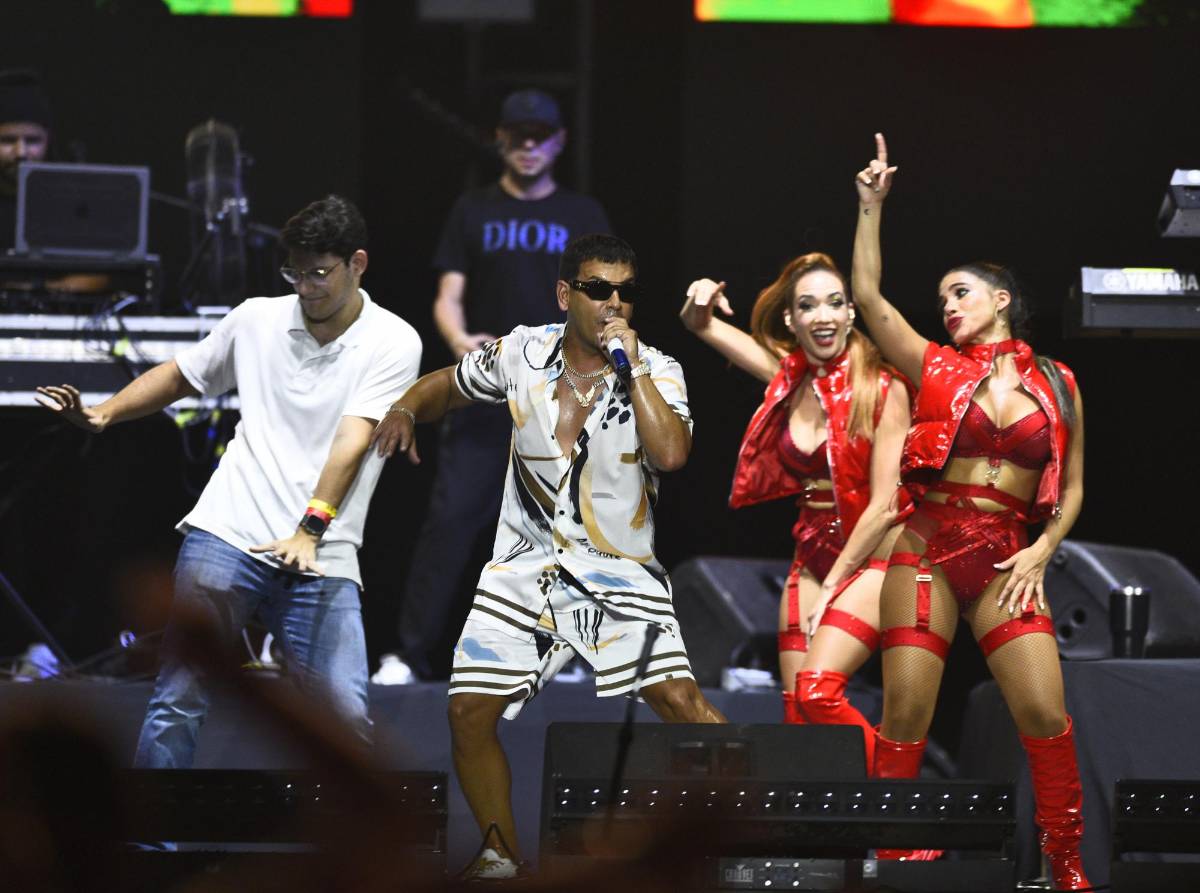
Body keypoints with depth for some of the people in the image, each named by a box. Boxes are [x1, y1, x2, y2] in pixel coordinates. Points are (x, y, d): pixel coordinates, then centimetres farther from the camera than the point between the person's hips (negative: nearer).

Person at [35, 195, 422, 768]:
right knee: (178, 699, -6)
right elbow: (178, 376, 24)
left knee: (349, 716, -12)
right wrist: (102, 415, 9)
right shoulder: (257, 319, 9)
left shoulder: (393, 344, -1)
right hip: (226, 535, 2)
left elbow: (353, 442, -13)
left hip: (321, 558, -2)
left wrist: (310, 530, -24)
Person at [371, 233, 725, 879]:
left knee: (680, 699, -17)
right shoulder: (523, 353, 0)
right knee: (470, 712, -4)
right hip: (522, 569, 3)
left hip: (620, 571, -3)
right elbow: (448, 385, 18)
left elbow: (671, 453, -26)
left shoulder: (656, 371, -7)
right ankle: (501, 859, 15)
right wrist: (406, 410, -3)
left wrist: (632, 367, -22)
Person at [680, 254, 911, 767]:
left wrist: (833, 586, -10)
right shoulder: (789, 377, 4)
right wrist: (700, 304, -13)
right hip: (812, 560, 6)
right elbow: (698, 323, 11)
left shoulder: (883, 389, -12)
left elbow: (884, 505, -13)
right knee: (797, 713, -1)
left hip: (871, 558, -6)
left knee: (817, 690, -23)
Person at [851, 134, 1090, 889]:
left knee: (1046, 715, -12)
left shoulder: (1057, 385, 9)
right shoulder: (937, 368, 9)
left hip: (1006, 561, 0)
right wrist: (872, 206, -1)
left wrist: (1041, 551, -3)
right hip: (928, 549, 1)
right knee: (904, 720, -3)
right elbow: (869, 295, 2)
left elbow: (1072, 489, 12)